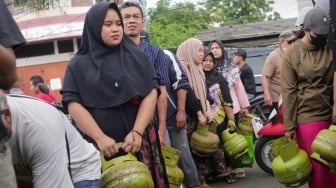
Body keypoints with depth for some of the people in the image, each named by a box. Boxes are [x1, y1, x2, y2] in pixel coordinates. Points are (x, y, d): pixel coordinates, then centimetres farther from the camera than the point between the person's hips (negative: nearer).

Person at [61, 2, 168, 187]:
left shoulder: (136, 56, 6)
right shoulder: (78, 64, 4)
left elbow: (151, 91, -1)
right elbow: (73, 103, -4)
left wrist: (137, 132, -13)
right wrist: (100, 137, -15)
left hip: (138, 140, 1)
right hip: (98, 145, -1)